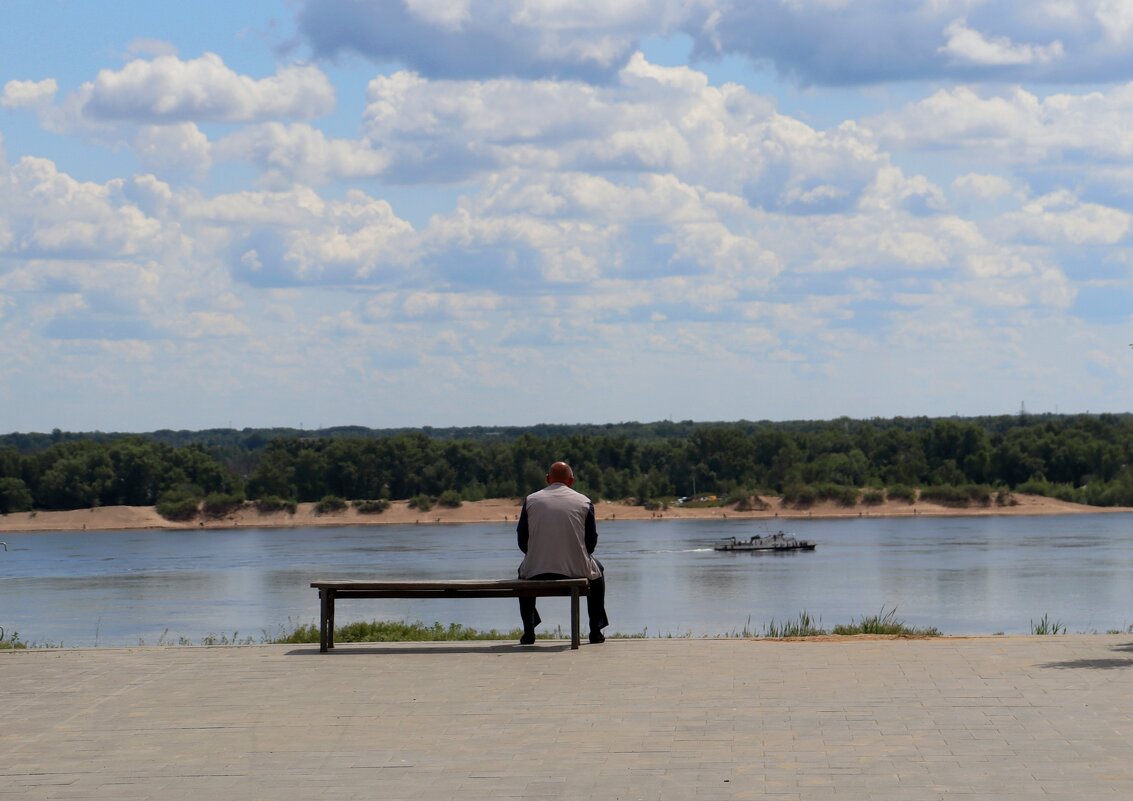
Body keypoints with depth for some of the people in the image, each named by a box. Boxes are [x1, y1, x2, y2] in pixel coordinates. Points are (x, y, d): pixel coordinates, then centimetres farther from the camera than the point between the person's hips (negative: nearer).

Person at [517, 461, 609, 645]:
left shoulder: (530, 500, 4)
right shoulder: (584, 502, 3)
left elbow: (522, 541, 7)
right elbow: (591, 542, 5)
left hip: (537, 572, 1)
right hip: (576, 570, -1)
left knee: (524, 571, 37)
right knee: (597, 571, 33)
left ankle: (528, 632, 32)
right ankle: (596, 631, 30)